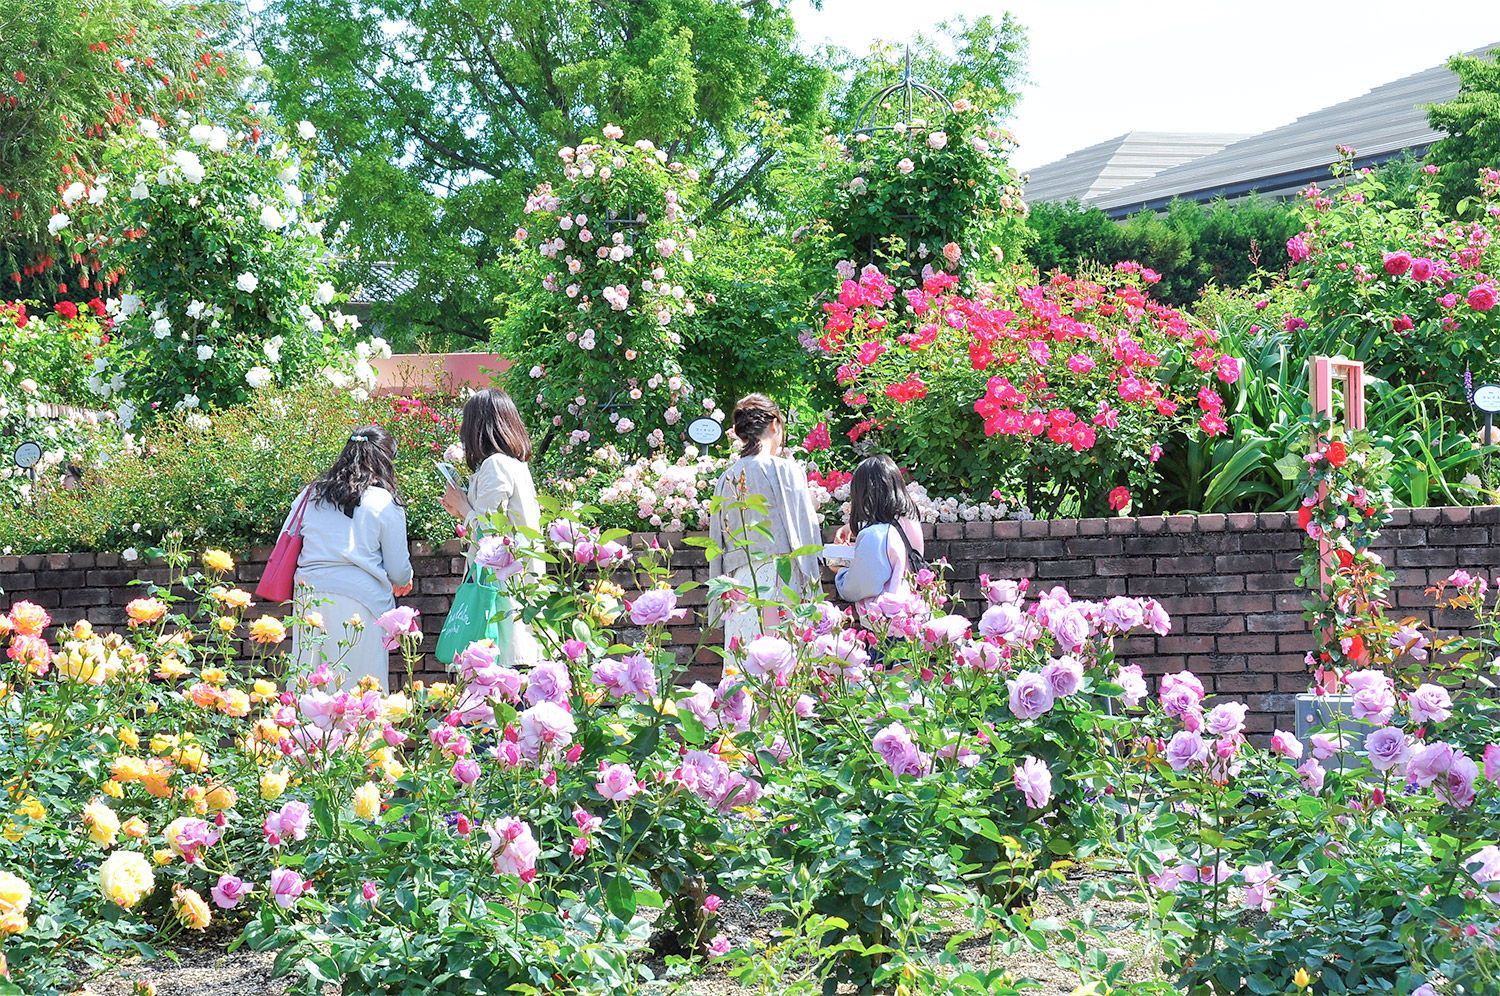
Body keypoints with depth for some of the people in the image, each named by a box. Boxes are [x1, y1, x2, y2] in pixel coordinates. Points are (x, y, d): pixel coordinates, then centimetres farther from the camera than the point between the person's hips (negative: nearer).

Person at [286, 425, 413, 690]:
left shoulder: (310, 494, 9)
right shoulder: (385, 504, -2)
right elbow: (398, 570, 2)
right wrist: (404, 582, 25)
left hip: (309, 598, 4)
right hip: (360, 602, -4)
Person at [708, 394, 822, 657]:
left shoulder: (725, 480, 13)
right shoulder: (786, 470, -2)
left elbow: (717, 546, 16)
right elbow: (803, 530, -2)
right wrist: (810, 585, 3)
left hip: (738, 583, 5)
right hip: (780, 578, -5)